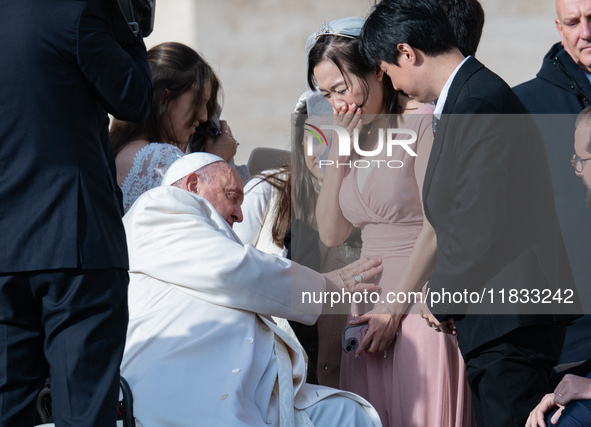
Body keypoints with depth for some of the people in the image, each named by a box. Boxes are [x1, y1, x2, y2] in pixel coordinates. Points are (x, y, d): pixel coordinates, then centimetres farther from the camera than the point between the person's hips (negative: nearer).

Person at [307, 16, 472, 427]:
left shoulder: (423, 122, -8)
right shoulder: (353, 133, 15)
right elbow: (332, 234, 11)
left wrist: (396, 307, -11)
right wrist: (339, 150, 3)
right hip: (370, 307, 7)